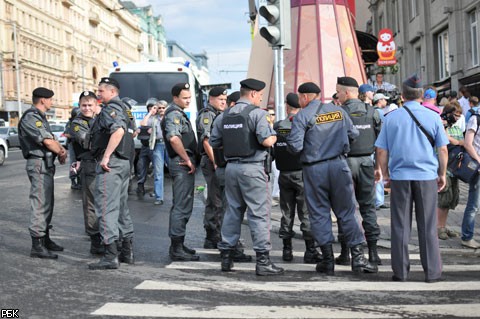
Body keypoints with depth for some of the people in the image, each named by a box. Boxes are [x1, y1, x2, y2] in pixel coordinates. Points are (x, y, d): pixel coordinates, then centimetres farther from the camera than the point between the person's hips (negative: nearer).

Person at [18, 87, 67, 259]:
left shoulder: (41, 117, 19)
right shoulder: (30, 118, -14)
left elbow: (52, 138, 18)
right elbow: (47, 141, -18)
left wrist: (61, 149, -3)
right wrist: (61, 152, -1)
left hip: (47, 165, 10)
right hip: (39, 165, -10)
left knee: (47, 204, 17)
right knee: (40, 204, -10)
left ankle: (45, 239, 27)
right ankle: (37, 246, -8)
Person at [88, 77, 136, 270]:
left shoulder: (111, 108, -10)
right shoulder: (122, 109, 20)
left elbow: (118, 131, -27)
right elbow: (130, 132, 26)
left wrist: (106, 156, -26)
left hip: (111, 163, -10)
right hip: (124, 162, 11)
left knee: (106, 207, -11)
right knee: (121, 206, 16)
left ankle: (111, 256, -14)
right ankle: (127, 252, 22)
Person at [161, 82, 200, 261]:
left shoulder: (179, 114, 20)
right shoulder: (174, 114, -13)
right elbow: (174, 138, -30)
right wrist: (187, 160, -22)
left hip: (183, 164, 11)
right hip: (181, 164, -11)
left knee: (182, 206, 16)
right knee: (182, 206, -10)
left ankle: (178, 245, 24)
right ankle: (177, 249, -8)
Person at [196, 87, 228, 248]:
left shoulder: (219, 115, 20)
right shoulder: (206, 115, -9)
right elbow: (206, 141, -17)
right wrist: (215, 162, -21)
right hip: (212, 162, -10)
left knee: (213, 201, 15)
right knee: (217, 202, -8)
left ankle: (211, 238, 23)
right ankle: (215, 238, -3)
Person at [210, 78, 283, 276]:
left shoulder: (224, 116, 10)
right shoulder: (257, 113, -10)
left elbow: (214, 143, 13)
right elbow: (266, 141, -20)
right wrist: (274, 138, 2)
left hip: (231, 167, 7)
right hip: (252, 168, -6)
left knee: (233, 211, 15)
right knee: (259, 213, -3)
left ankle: (226, 256, 19)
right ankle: (263, 261, -3)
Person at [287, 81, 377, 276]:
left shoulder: (302, 116, -6)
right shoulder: (338, 111, 7)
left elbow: (295, 145, -14)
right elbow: (354, 134, 10)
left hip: (314, 169, -3)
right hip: (338, 165, 3)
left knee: (319, 214, 6)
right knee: (346, 211, 8)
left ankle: (328, 260, 8)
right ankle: (357, 256, 3)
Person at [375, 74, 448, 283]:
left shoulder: (391, 118, 1)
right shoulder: (432, 117, 0)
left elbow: (381, 150, 3)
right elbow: (442, 149, 2)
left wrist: (385, 174, 14)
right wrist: (442, 174, 12)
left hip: (399, 177, 1)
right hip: (427, 177, 0)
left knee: (400, 226, 7)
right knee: (427, 226, 5)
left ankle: (400, 272, 10)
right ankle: (432, 272, 8)